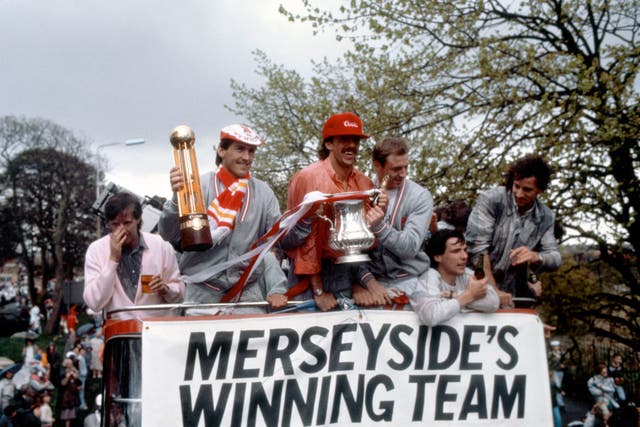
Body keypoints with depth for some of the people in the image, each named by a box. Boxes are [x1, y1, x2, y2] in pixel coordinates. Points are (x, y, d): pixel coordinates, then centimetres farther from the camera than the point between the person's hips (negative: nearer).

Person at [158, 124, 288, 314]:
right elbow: (169, 235, -8)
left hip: (248, 289, 2)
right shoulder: (199, 186, -4)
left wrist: (277, 289, -5)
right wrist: (177, 199, -25)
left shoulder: (263, 193, 6)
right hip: (203, 290, -2)